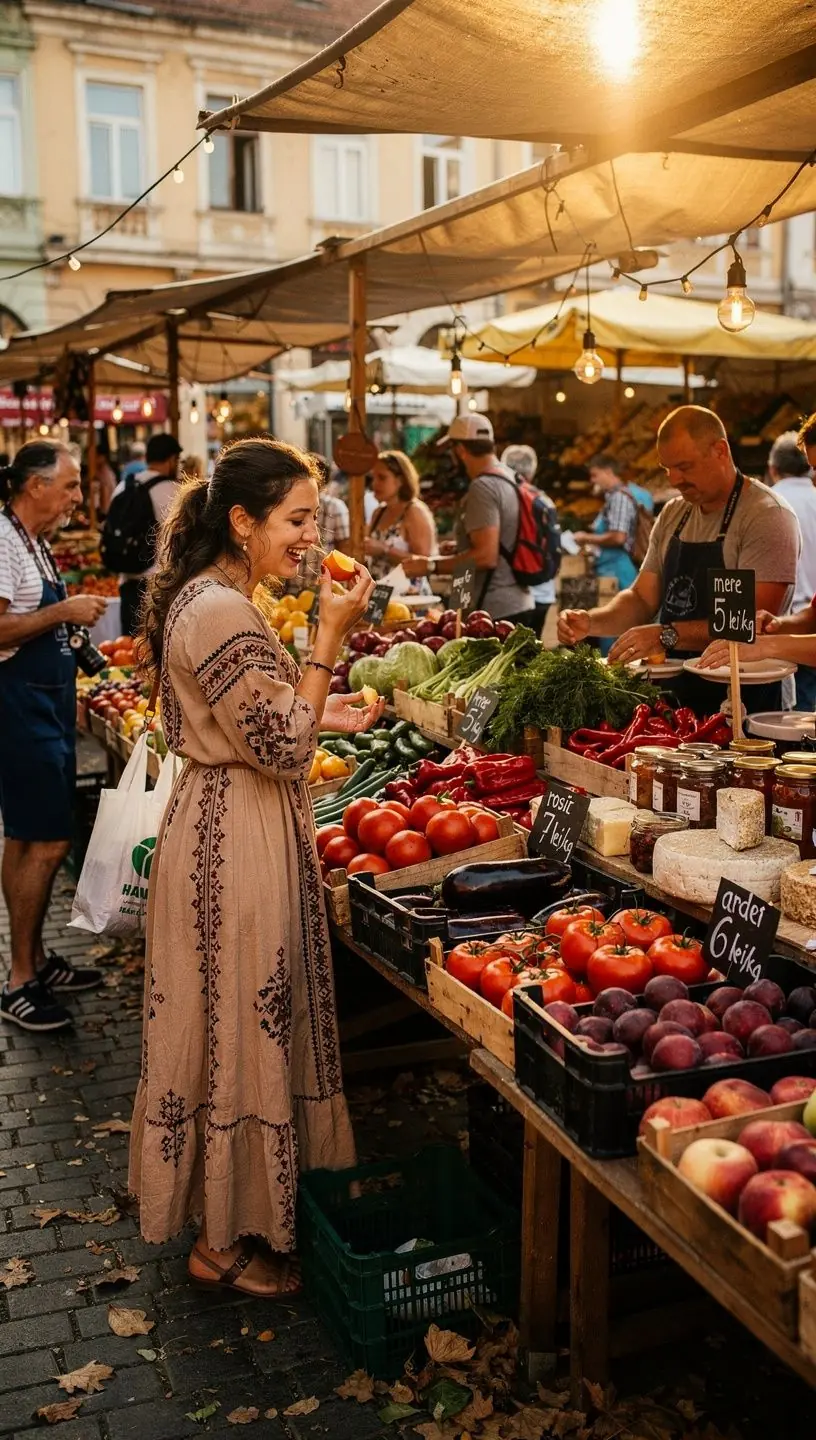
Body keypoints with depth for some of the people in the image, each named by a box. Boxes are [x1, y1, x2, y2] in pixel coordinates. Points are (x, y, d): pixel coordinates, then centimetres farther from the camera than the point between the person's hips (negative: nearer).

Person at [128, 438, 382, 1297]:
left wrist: (321, 713, 11)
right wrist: (331, 635, -20)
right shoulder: (223, 614, -22)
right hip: (237, 847, -11)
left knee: (228, 1027, 19)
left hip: (220, 831, 11)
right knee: (241, 1032, 3)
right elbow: (284, 748, -22)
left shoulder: (204, 599, 11)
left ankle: (225, 1215, 36)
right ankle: (226, 1241, 21)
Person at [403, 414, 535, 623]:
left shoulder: (482, 488, -16)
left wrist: (431, 565, -17)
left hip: (494, 611, -10)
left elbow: (486, 556, -23)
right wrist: (461, 548, 25)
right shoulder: (511, 479, 13)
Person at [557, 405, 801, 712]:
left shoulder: (767, 515, -9)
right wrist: (592, 622, -3)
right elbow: (642, 599, 16)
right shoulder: (672, 515, 14)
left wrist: (667, 635, -25)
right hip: (674, 694, 7)